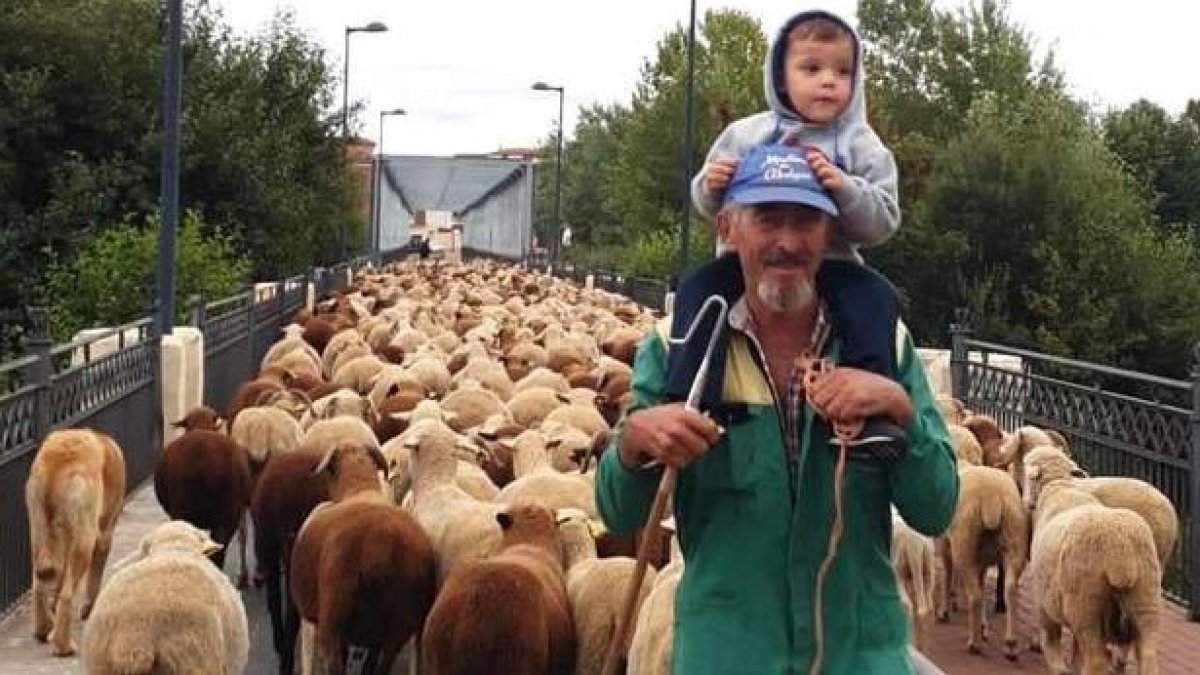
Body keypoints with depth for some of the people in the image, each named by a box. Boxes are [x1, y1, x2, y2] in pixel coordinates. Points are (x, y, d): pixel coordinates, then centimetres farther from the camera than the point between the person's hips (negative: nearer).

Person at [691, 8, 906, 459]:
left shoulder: (862, 147, 3)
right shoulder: (745, 134, 5)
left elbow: (884, 222, -5)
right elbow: (709, 208, 11)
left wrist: (844, 189, -23)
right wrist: (711, 185, -13)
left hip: (830, 263, -2)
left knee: (876, 298, -27)